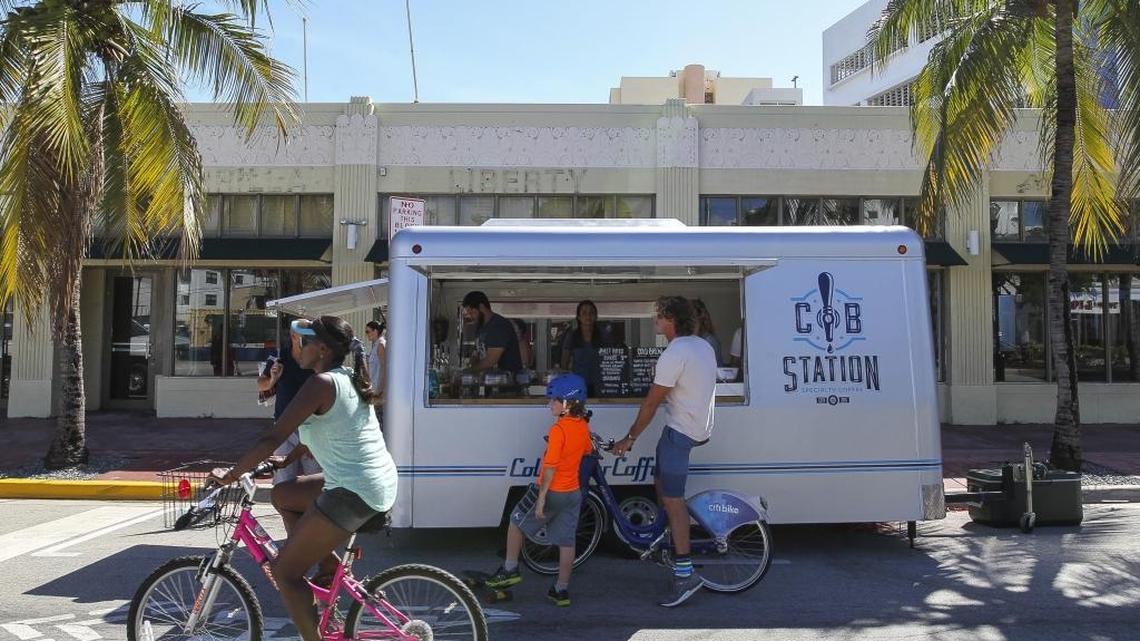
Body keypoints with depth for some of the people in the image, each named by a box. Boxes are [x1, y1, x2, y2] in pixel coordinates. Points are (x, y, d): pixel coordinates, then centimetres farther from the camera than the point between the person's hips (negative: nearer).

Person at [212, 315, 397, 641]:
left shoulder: (321, 383, -14)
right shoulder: (350, 380, 13)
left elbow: (273, 438, -15)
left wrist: (231, 475, -5)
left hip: (354, 492, -9)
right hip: (381, 482, 9)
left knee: (285, 572, 3)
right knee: (282, 494, 24)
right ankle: (329, 566, 21)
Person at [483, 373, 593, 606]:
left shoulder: (558, 429, -21)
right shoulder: (584, 427, 1)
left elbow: (550, 468, -21)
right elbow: (587, 452, 18)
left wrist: (541, 499, -18)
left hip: (552, 491, -7)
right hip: (573, 492, 7)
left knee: (517, 522, 15)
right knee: (566, 541, 10)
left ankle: (510, 569, 21)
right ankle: (561, 590, 17)